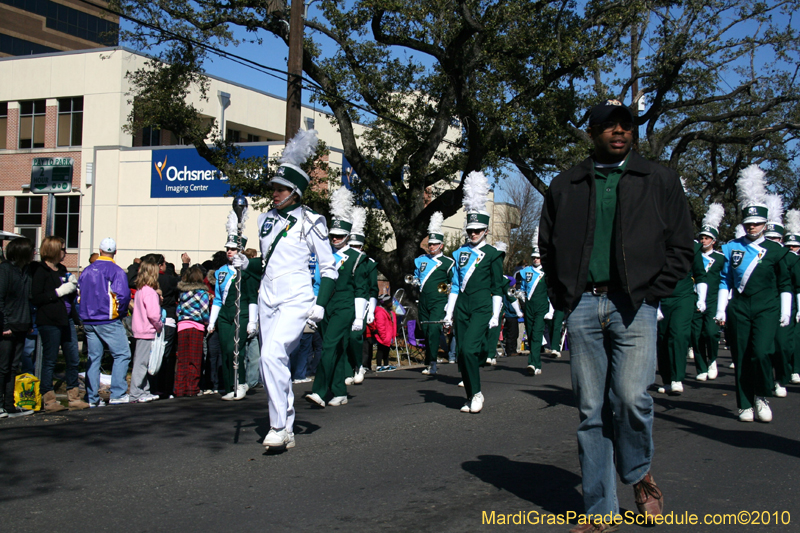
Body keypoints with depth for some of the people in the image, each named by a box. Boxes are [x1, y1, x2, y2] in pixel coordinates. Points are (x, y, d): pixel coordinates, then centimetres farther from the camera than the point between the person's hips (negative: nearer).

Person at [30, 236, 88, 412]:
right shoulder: (40, 271, -7)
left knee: (73, 359, 8)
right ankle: (48, 399, 7)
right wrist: (59, 292, -17)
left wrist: (73, 286, 4)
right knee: (49, 361, 0)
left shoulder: (62, 270, 17)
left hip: (66, 320, 8)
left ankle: (74, 397, 17)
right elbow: (35, 298, -16)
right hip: (49, 322, -8)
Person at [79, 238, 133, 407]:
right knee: (122, 355, 0)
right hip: (108, 321, -6)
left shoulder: (87, 271, 11)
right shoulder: (116, 271, -9)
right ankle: (117, 394, -7)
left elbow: (79, 293, 15)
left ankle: (92, 398, 9)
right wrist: (121, 312, -3)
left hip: (88, 321, 6)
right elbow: (123, 295, -19)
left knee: (93, 358, 9)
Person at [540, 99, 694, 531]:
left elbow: (680, 248, 10)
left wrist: (651, 293, -2)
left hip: (633, 305, -2)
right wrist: (561, 297, 8)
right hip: (582, 306, 2)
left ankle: (639, 473, 15)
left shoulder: (660, 181, 11)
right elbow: (547, 246, 20)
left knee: (632, 397, -17)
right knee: (591, 411, 2)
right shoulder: (565, 186, 15)